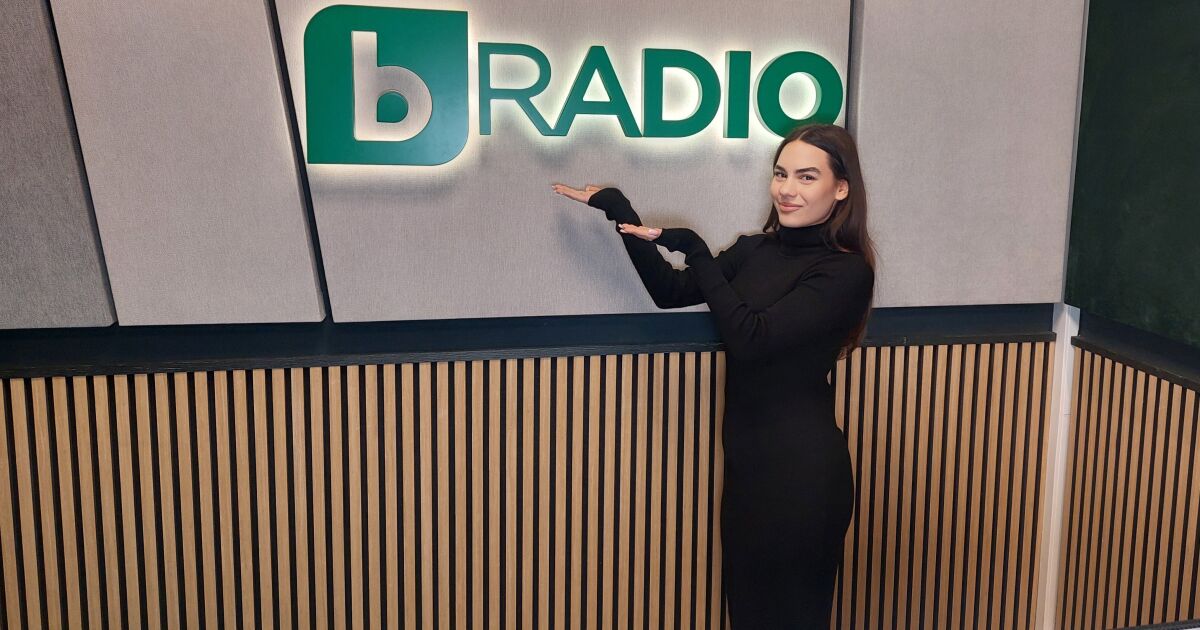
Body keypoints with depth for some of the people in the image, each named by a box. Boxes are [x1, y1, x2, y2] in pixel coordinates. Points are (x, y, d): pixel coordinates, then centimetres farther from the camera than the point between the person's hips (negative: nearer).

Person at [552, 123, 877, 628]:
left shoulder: (846, 271, -15)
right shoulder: (754, 250, 6)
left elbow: (750, 338, -23)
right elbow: (670, 292, 10)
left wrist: (694, 251, -16)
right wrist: (620, 212, 3)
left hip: (801, 470, -7)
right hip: (746, 459, 7)